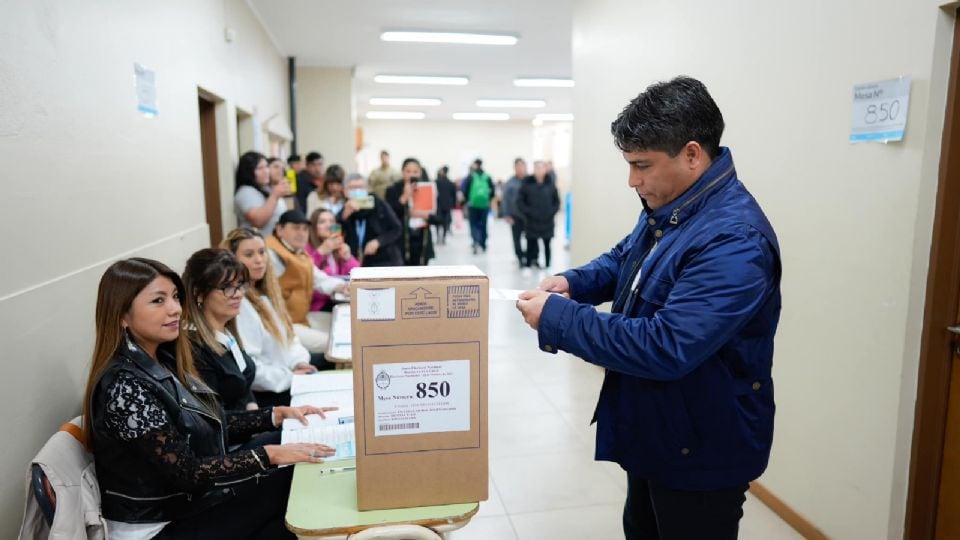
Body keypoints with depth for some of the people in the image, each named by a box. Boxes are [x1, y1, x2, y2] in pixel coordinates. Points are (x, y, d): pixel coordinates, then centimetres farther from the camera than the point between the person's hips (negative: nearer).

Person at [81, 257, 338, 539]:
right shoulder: (124, 387, -25)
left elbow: (211, 422, 10)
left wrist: (279, 414, 2)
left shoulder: (164, 360, 2)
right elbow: (187, 472, -24)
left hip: (189, 500, 8)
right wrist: (271, 454, -23)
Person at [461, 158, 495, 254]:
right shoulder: (487, 177, 4)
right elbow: (493, 191, 1)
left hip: (473, 204, -2)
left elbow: (465, 190, -7)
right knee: (483, 224, 14)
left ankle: (476, 241, -21)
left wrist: (467, 199, 7)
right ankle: (483, 244, 23)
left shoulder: (470, 177, -2)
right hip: (484, 204, 2)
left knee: (473, 224, 3)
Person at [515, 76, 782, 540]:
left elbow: (666, 348, -36)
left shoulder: (735, 239, -31)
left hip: (701, 449, -9)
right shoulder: (666, 207, 0)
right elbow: (623, 260, 17)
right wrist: (573, 282, -4)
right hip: (652, 430, 9)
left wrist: (558, 318, -29)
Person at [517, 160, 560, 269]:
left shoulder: (551, 184, 3)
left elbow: (557, 201, 10)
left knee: (547, 245, 6)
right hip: (531, 222, -1)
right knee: (531, 245, 2)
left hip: (547, 222, 1)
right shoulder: (527, 184, -1)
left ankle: (547, 265, 15)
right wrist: (528, 212, -9)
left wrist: (552, 212, -4)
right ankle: (529, 265, 10)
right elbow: (520, 202, -1)